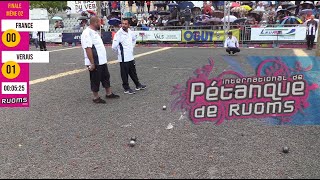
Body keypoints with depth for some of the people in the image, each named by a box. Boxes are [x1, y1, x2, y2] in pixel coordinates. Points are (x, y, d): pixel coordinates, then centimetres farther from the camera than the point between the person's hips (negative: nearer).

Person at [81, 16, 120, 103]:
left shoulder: (95, 32, 14)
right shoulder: (87, 33, -18)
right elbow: (88, 48, -24)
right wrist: (92, 63, -25)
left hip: (102, 61, 10)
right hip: (95, 63, -10)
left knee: (106, 77, 18)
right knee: (95, 80, 3)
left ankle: (109, 93, 31)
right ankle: (96, 97, 16)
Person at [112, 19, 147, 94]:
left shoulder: (131, 32, 3)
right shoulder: (118, 34, -18)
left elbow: (134, 39, 27)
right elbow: (114, 47, -22)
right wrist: (119, 51, -5)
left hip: (131, 57, 7)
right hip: (123, 58, -7)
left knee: (133, 72, 20)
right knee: (124, 74, 5)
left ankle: (138, 85, 33)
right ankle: (126, 88, 18)